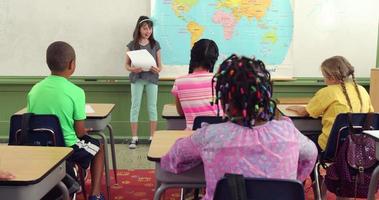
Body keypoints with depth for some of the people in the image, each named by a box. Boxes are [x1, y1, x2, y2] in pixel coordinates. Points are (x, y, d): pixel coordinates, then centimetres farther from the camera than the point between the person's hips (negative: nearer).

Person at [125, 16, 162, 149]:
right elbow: (126, 64, 3)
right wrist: (132, 69, -19)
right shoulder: (132, 45, 2)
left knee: (152, 107, 4)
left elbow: (160, 64, 6)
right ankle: (134, 138, 8)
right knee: (135, 107, 2)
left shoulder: (155, 44, 4)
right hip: (137, 78, -1)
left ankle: (153, 137, 12)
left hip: (152, 78, 1)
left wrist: (157, 70, -17)